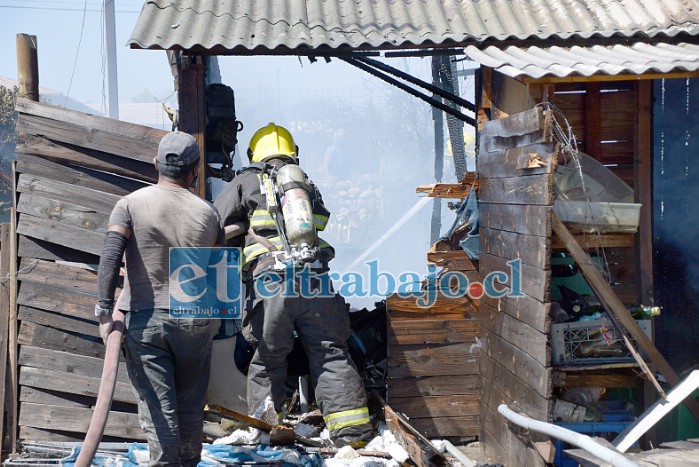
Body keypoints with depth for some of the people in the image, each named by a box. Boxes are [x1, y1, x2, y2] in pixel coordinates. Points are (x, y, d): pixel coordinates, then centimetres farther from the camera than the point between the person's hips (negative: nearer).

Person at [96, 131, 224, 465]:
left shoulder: (131, 204, -3)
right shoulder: (208, 213, 3)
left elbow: (109, 259, -15)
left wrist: (105, 313, -14)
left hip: (143, 320, -1)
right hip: (195, 321, 2)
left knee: (157, 407, 0)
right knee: (190, 406, 13)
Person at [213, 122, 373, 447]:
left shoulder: (246, 182, 10)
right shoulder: (309, 186, 23)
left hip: (271, 285, -2)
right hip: (316, 282, 3)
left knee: (268, 360, 12)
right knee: (331, 354, 6)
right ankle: (353, 433, 2)